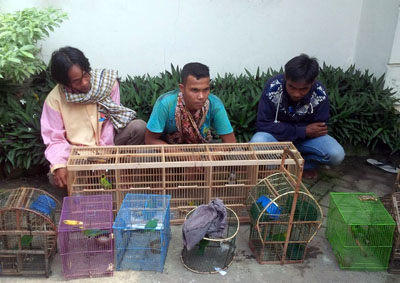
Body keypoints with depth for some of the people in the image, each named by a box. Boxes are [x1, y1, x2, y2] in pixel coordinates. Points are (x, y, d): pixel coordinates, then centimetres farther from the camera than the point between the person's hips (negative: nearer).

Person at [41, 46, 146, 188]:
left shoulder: (107, 82, -12)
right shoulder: (54, 99, -12)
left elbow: (111, 124, -11)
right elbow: (55, 139, -12)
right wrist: (58, 165, -31)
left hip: (108, 144, 1)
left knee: (139, 126, -25)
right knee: (57, 177, -29)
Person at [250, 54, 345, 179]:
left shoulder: (320, 94, -20)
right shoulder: (273, 86, -24)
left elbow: (319, 129, -12)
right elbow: (264, 124, -23)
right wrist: (303, 131, -26)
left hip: (305, 138, 2)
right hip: (276, 136, -1)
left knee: (336, 155, -23)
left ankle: (305, 164, 6)